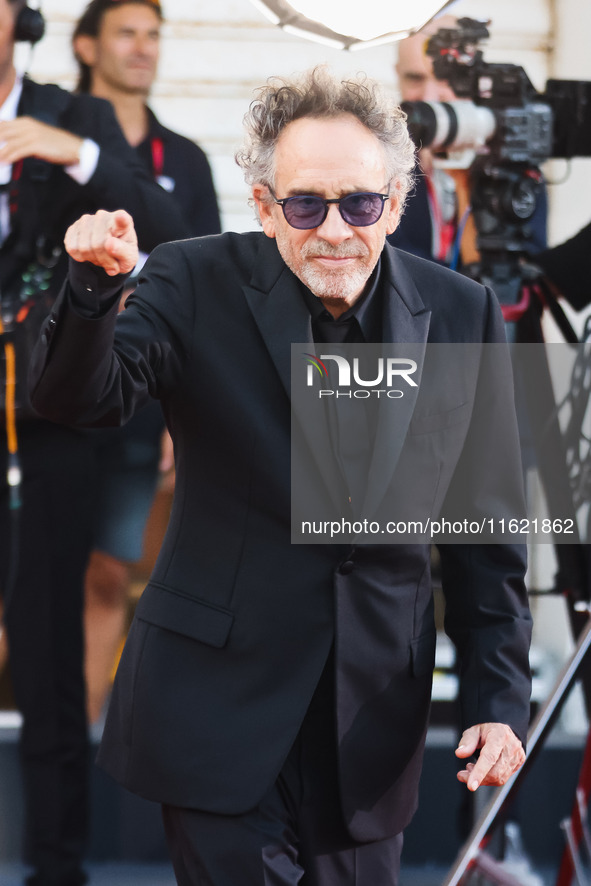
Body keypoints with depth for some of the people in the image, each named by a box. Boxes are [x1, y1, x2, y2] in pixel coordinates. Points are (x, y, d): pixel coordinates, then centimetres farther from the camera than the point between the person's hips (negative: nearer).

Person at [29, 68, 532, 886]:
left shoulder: (460, 314, 0)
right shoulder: (197, 287, -5)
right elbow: (80, 397, -18)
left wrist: (499, 699, 2)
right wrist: (95, 289, -37)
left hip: (376, 716, 2)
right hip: (223, 695, -2)